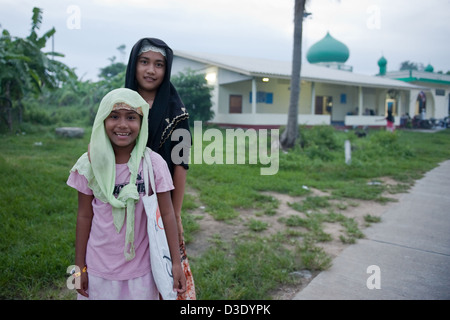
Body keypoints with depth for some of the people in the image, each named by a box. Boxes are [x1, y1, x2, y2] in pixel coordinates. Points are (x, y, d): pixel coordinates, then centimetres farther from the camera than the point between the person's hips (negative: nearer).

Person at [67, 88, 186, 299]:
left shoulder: (154, 163, -12)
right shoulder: (90, 164, -7)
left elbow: (166, 214, -7)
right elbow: (84, 216, 0)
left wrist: (176, 263, -7)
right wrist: (80, 266, 4)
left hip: (141, 268, -1)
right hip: (99, 268, 1)